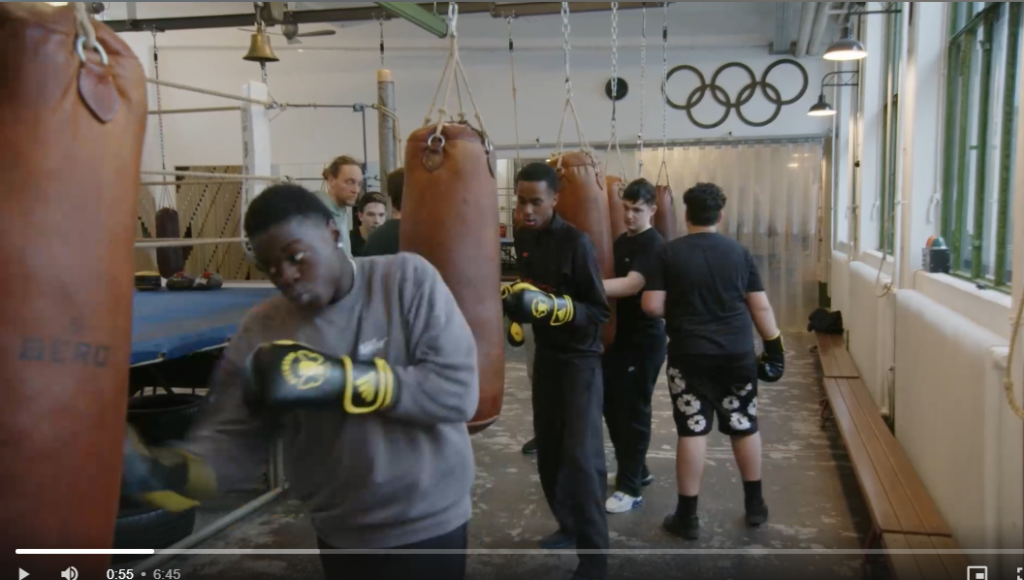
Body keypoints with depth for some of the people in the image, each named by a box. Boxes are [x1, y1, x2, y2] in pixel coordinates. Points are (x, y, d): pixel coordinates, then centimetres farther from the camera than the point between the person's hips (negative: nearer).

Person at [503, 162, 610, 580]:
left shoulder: (575, 243, -18)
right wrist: (515, 300, 1)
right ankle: (569, 525, 31)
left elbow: (600, 312, -18)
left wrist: (554, 306, -31)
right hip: (545, 353, 7)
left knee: (581, 455, -10)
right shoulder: (522, 238, 3)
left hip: (580, 358, -7)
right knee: (548, 448, 13)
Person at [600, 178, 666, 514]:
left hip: (645, 340, -8)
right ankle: (637, 471, 31)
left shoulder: (653, 244, -14)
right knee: (612, 405, 13)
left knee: (634, 410, -2)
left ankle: (630, 488, 10)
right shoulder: (621, 242, 13)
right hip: (620, 335, 8)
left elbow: (631, 285, -29)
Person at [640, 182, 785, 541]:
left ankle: (687, 516, 8)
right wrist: (774, 345, 14)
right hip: (738, 354, 3)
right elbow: (760, 307, 4)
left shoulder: (669, 253, -5)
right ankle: (755, 505, 29)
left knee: (692, 432, 2)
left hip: (690, 356, -2)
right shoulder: (739, 252, 3)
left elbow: (652, 306, -9)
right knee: (745, 428, 15)